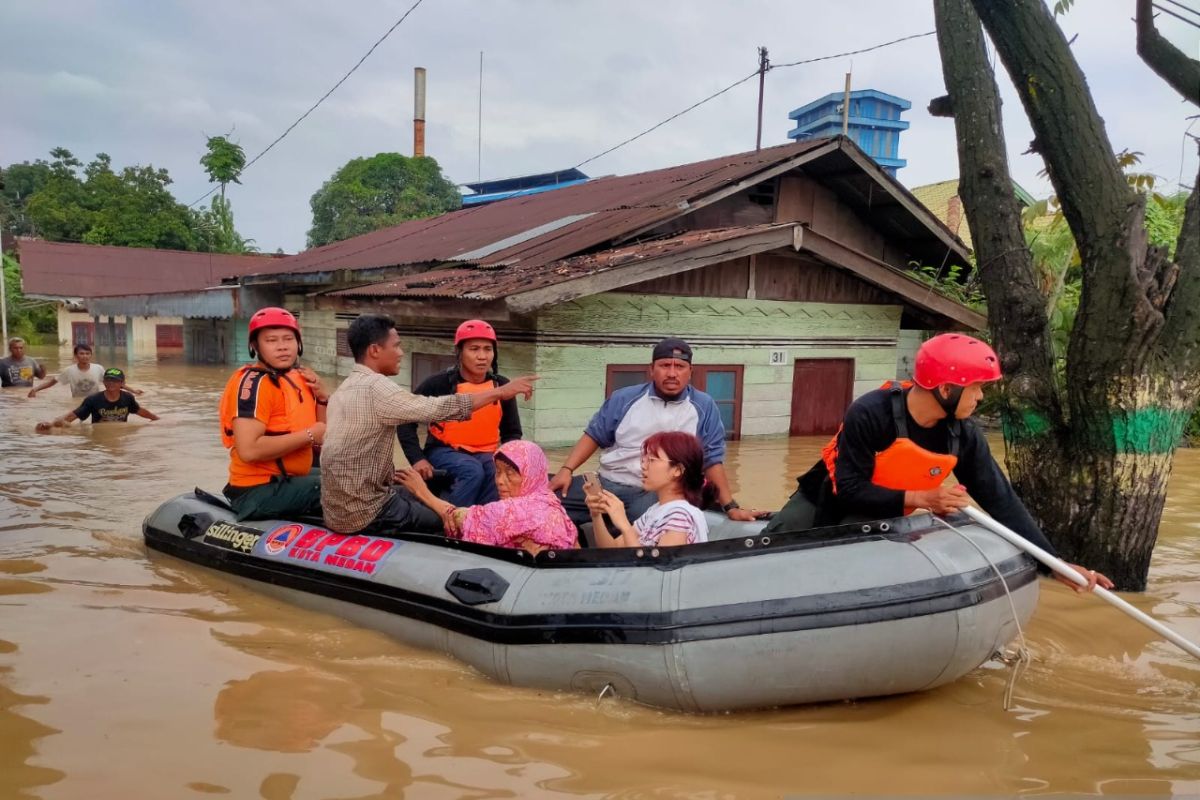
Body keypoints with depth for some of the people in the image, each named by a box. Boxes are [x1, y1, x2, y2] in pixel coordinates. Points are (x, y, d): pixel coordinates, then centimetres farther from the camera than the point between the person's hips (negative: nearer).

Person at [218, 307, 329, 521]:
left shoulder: (298, 378, 11)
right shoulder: (254, 383, -16)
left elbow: (322, 439, 13)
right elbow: (248, 450, -27)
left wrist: (322, 398, -2)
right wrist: (309, 435, -21)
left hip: (290, 479, 9)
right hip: (260, 490, -9)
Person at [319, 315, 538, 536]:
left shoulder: (345, 389, 11)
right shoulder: (375, 387, -19)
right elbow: (437, 408, -22)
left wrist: (390, 474, 5)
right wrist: (500, 392, -16)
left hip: (339, 505, 9)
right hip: (362, 512, -9)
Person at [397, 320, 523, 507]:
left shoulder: (501, 385, 1)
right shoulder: (439, 383, -9)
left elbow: (513, 432, 12)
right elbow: (406, 421, -3)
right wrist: (417, 459, -15)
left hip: (486, 455, 3)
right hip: (444, 451, -3)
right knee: (473, 470, -36)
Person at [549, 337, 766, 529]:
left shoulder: (704, 408, 3)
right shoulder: (625, 399, 8)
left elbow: (712, 459, 7)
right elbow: (594, 435, 13)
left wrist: (731, 507, 4)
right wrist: (567, 469, 1)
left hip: (657, 495, -3)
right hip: (605, 485, 3)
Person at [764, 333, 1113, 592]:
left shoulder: (964, 435, -13)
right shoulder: (869, 413, -30)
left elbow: (1001, 499, -7)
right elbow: (849, 489, -28)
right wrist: (920, 499, -34)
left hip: (879, 519, 3)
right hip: (825, 499, -3)